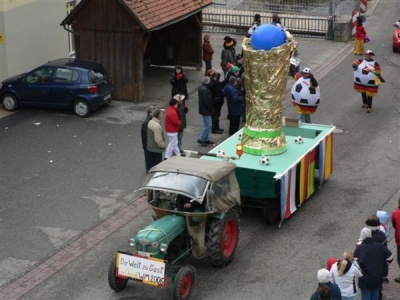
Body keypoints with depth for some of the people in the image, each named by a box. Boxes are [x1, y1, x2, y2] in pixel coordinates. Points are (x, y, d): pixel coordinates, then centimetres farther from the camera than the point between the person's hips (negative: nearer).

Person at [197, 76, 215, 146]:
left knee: (206, 125, 17)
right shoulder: (205, 90, -24)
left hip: (203, 109, 11)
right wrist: (212, 110, -14)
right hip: (206, 110, -11)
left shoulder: (201, 88, 9)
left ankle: (205, 139, 22)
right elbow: (207, 101, -24)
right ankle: (201, 139, -2)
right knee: (208, 125, -5)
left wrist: (211, 109, 18)